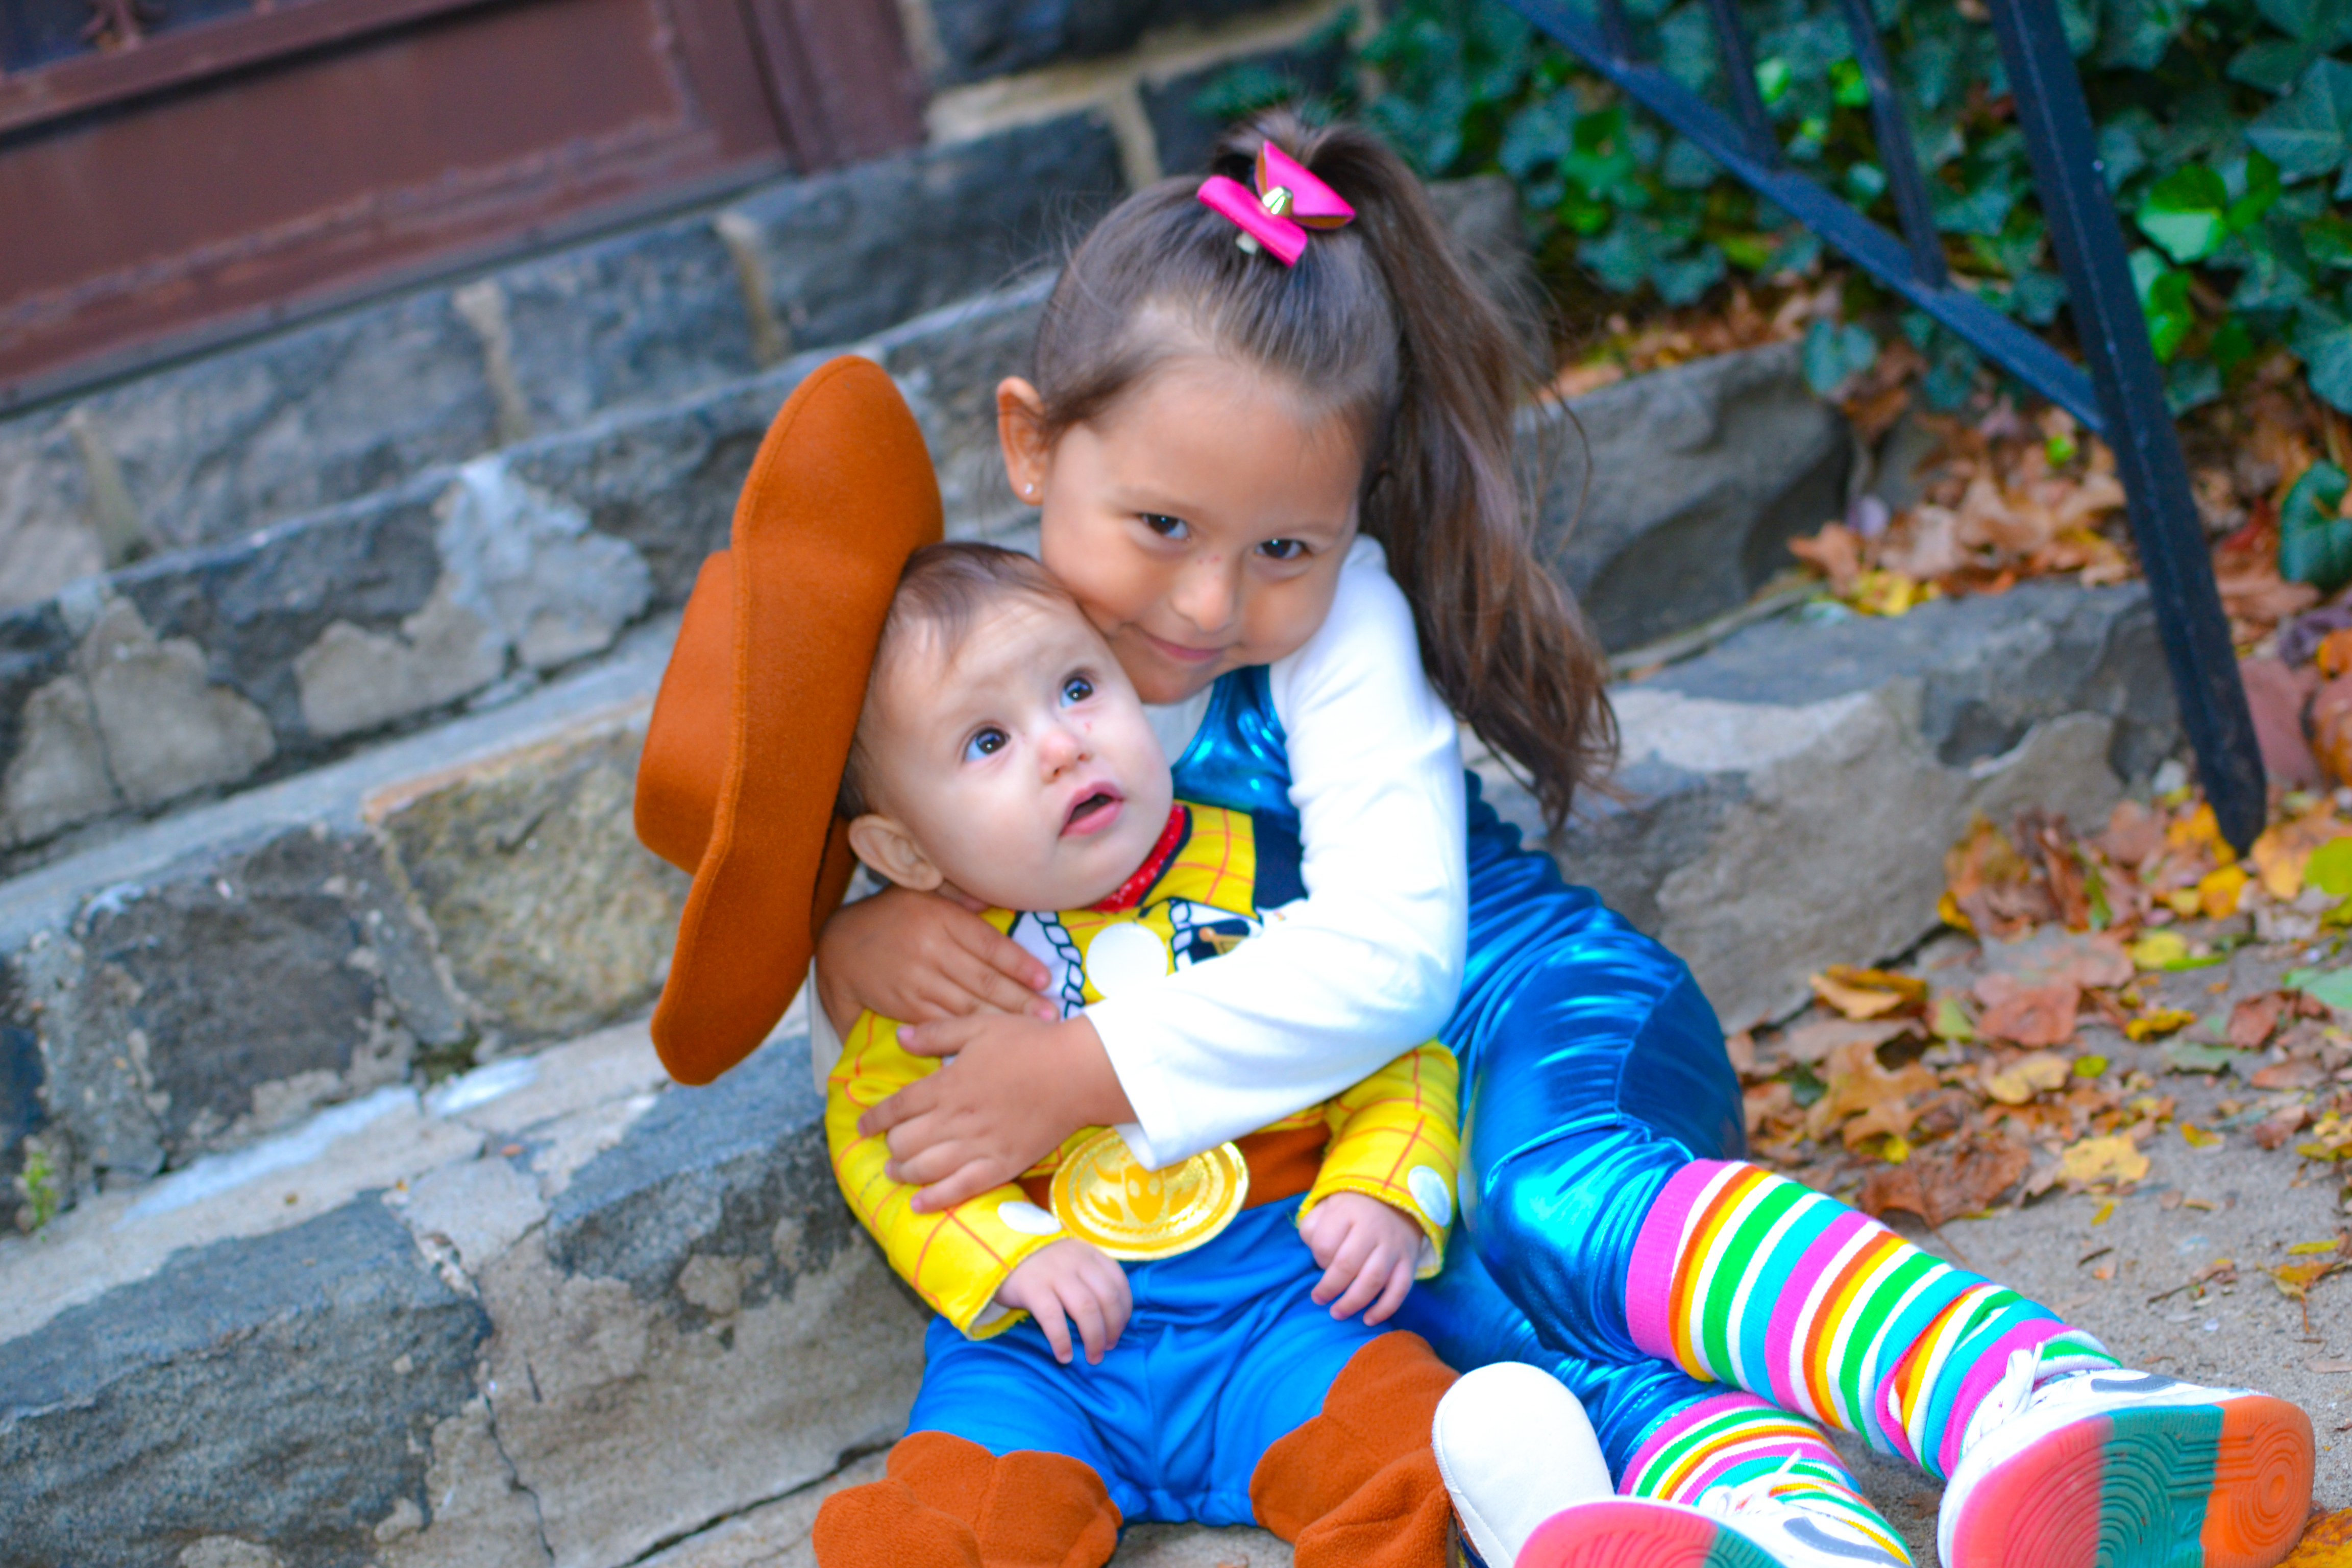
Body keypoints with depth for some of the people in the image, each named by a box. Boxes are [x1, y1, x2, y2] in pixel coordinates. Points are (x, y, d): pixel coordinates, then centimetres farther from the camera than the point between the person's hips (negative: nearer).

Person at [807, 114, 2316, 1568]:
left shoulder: (1336, 620, -11)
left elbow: (1388, 956, -20)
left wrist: (1087, 1073, -25)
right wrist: (857, 944, -15)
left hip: (1537, 1017, -2)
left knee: (1560, 1205, -38)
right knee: (1539, 1327, -31)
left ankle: (2033, 1398, -58)